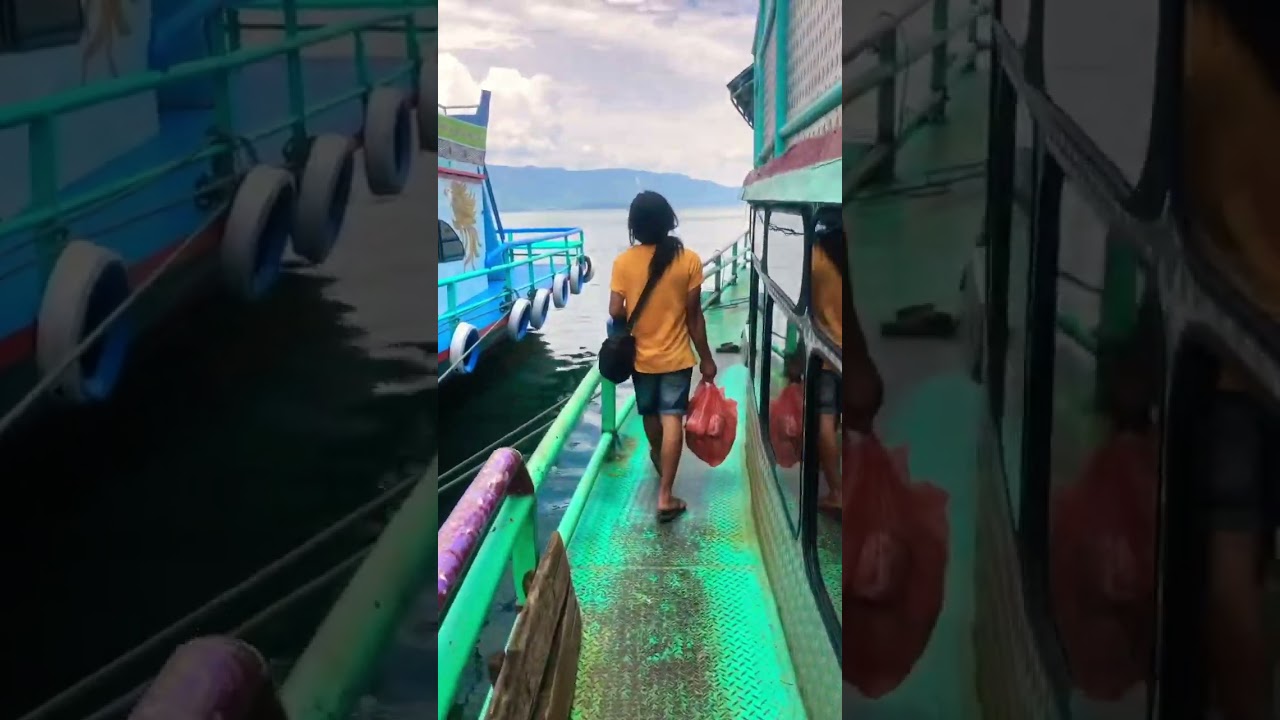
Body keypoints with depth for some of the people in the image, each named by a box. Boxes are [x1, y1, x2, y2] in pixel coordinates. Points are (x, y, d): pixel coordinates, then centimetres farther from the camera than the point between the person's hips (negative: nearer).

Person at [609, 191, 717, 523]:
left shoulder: (624, 261, -10)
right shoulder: (689, 260, -12)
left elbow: (616, 312, -10)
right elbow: (694, 315, -10)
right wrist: (706, 357, 0)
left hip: (641, 355, 2)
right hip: (676, 355, -2)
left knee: (649, 414, 22)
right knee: (672, 420, -1)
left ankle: (659, 459, 50)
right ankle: (665, 496, -6)